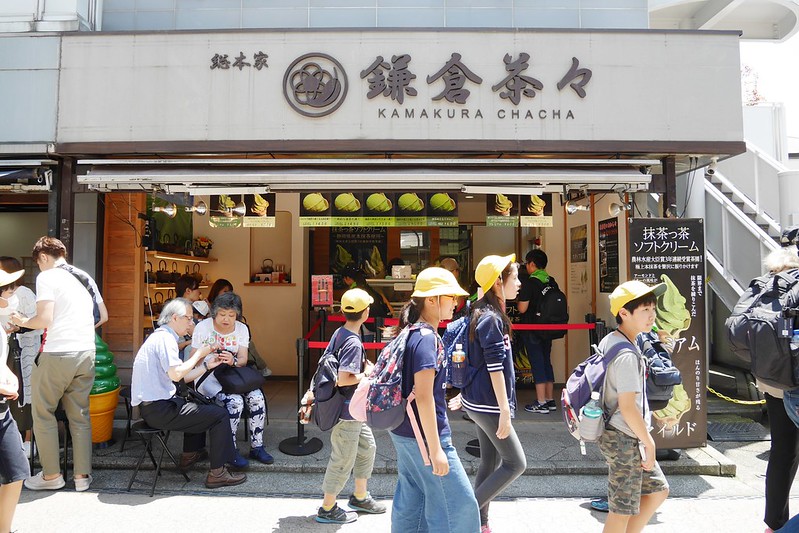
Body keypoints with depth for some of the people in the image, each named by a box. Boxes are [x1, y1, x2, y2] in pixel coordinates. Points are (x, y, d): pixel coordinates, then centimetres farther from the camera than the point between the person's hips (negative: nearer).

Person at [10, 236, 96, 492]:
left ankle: (51, 475, 17)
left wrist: (22, 322, 5)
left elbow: (45, 319, -14)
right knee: (80, 415, 11)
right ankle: (82, 475, 16)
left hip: (57, 354, -6)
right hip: (86, 353, 6)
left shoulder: (46, 277, -5)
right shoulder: (82, 277, 15)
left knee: (43, 413, 11)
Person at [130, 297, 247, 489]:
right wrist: (199, 354, -15)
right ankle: (217, 473, -5)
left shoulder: (159, 336, 16)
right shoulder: (165, 338, -16)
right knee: (220, 415, -9)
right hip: (159, 410, -11)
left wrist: (205, 364, 13)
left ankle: (189, 454, 38)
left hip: (149, 406, 11)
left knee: (198, 406, 33)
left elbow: (179, 376, 17)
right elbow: (176, 374, -27)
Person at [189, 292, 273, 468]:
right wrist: (209, 360, -26)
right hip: (208, 376, -4)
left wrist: (232, 361, -26)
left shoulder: (242, 329, 4)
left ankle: (257, 447, -7)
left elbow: (243, 360, -2)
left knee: (257, 397, -22)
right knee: (235, 401, -30)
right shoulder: (203, 327, -6)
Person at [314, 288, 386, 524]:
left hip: (353, 409, 9)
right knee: (343, 460, 6)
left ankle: (360, 496, 37)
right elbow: (343, 379, -30)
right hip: (346, 412, -9)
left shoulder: (339, 333, 2)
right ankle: (327, 509, 23)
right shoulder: (353, 343, -25)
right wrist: (366, 373, -15)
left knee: (367, 447, 22)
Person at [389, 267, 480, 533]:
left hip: (406, 432, 9)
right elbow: (423, 397, -24)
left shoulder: (414, 334, 8)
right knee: (458, 503, 3)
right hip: (424, 434, -9)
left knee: (411, 502, 18)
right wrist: (436, 450, -22)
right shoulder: (426, 338, -20)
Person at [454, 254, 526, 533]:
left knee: (490, 460, 16)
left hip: (478, 399, 9)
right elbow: (495, 369, -22)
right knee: (515, 463, 1)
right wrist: (505, 411, -19)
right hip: (488, 404, -9)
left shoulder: (482, 314, 10)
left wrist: (465, 394, 24)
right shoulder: (492, 319, -19)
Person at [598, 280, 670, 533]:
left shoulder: (608, 341, 6)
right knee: (623, 510, 4)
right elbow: (628, 408, -25)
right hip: (625, 440, -10)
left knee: (658, 490, 21)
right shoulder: (627, 355, -23)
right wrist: (649, 443, -12)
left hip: (619, 436, 10)